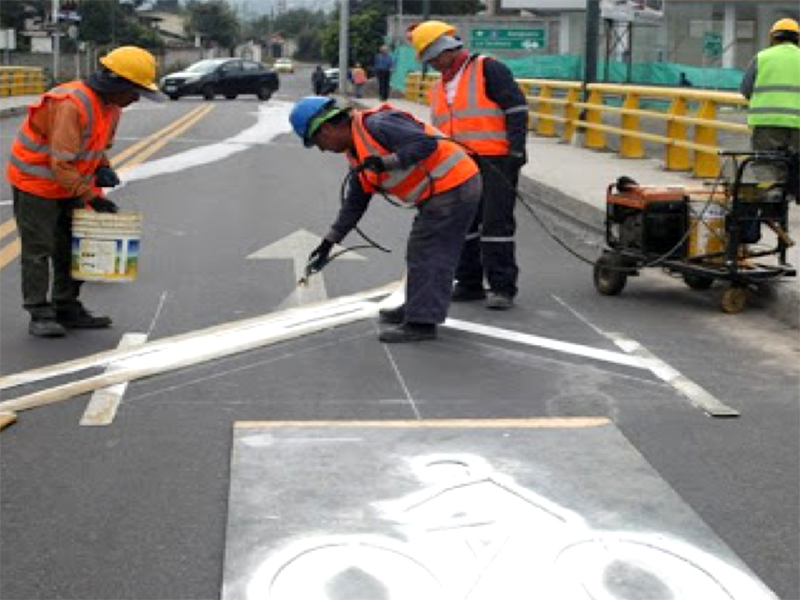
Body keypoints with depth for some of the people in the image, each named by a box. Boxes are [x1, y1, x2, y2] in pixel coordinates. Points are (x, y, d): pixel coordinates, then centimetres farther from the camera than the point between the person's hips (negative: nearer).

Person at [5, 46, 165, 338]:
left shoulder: (111, 105, 1)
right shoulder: (73, 105, -29)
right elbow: (61, 165, -30)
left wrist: (103, 169, -3)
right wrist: (92, 197, -24)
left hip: (69, 184, 9)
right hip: (35, 181, -9)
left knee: (70, 247, 11)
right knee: (38, 250, -2)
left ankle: (67, 308, 20)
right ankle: (40, 315, 4)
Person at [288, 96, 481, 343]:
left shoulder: (376, 125, -18)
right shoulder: (357, 153, 14)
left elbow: (427, 142, -25)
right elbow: (355, 203, 22)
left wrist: (386, 162, -28)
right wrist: (329, 242, 24)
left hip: (453, 188, -10)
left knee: (425, 253, -7)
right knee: (420, 251, 19)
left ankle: (421, 322, -3)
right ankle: (417, 308, 33)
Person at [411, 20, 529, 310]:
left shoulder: (487, 69, -3)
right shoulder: (439, 89, 21)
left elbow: (516, 108, -9)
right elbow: (436, 133, 26)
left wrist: (516, 150, -16)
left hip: (495, 162, -8)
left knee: (496, 224, -7)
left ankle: (502, 287, -3)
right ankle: (469, 283, 20)